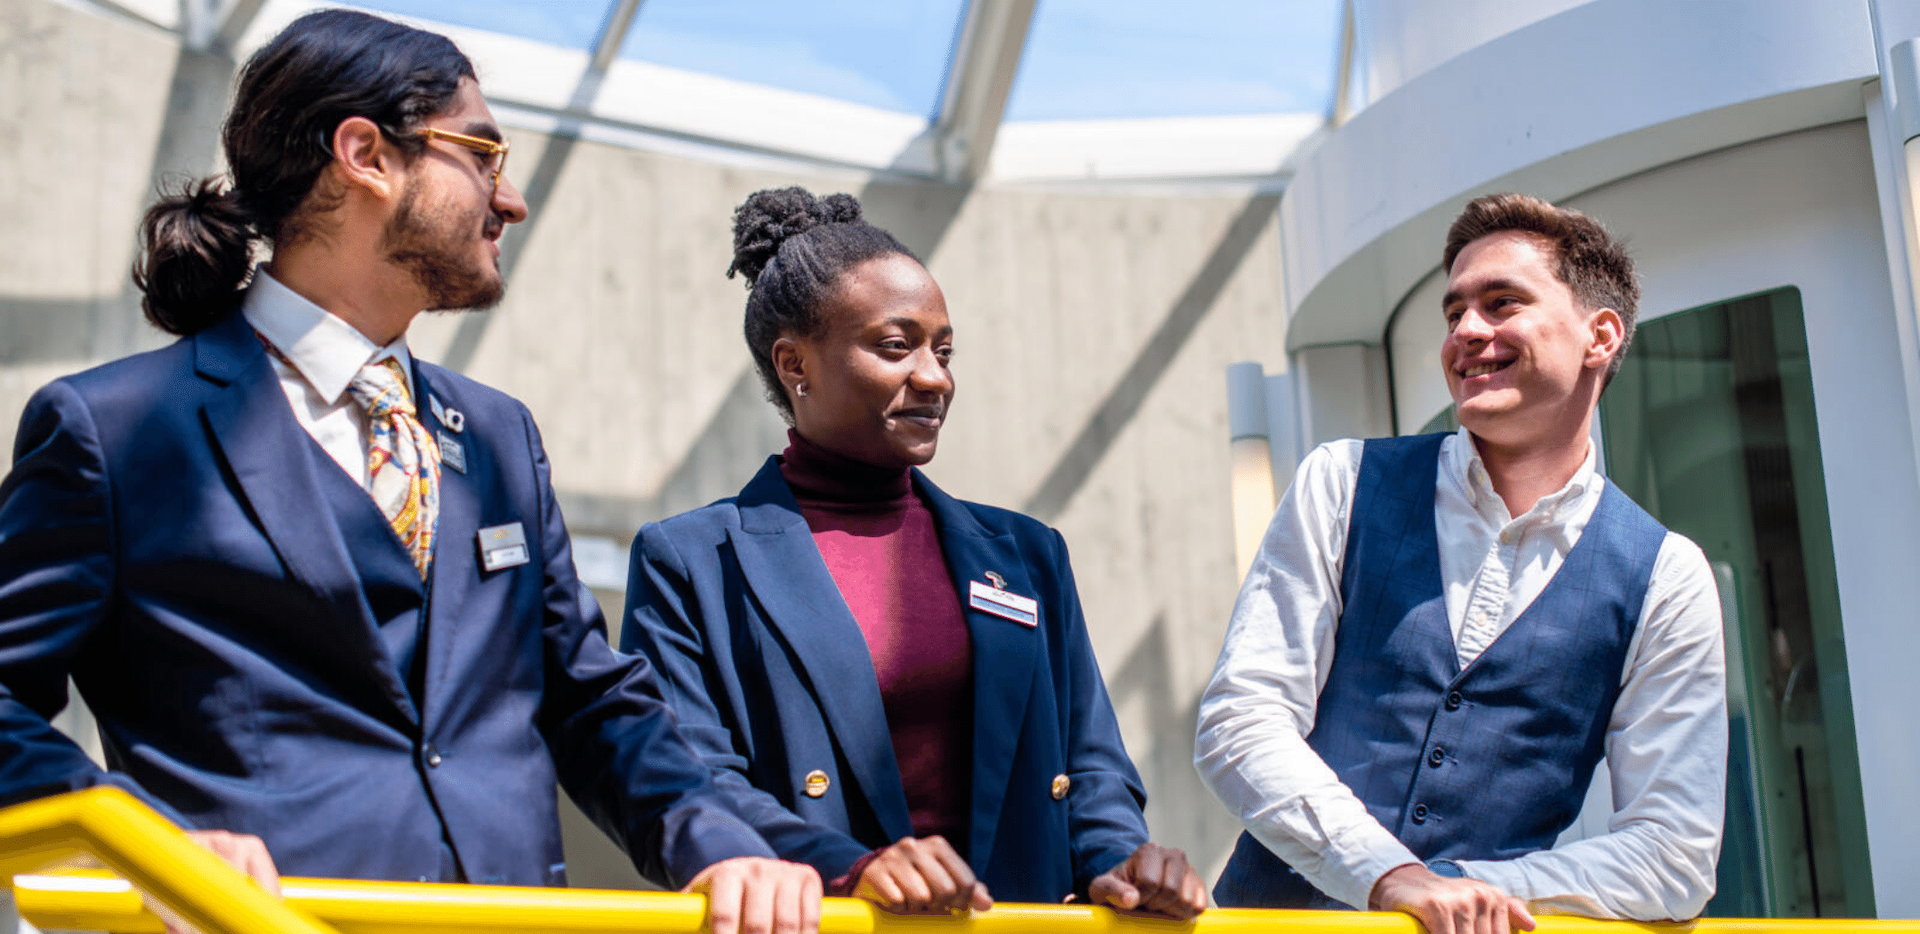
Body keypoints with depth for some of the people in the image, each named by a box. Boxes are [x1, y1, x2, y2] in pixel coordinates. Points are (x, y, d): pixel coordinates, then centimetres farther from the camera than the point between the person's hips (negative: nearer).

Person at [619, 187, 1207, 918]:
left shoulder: (1025, 555, 19)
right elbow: (686, 782, -4)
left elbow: (1090, 766, 18)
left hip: (1015, 916, 4)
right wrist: (849, 869, -18)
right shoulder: (690, 564, 5)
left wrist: (1115, 859, -2)